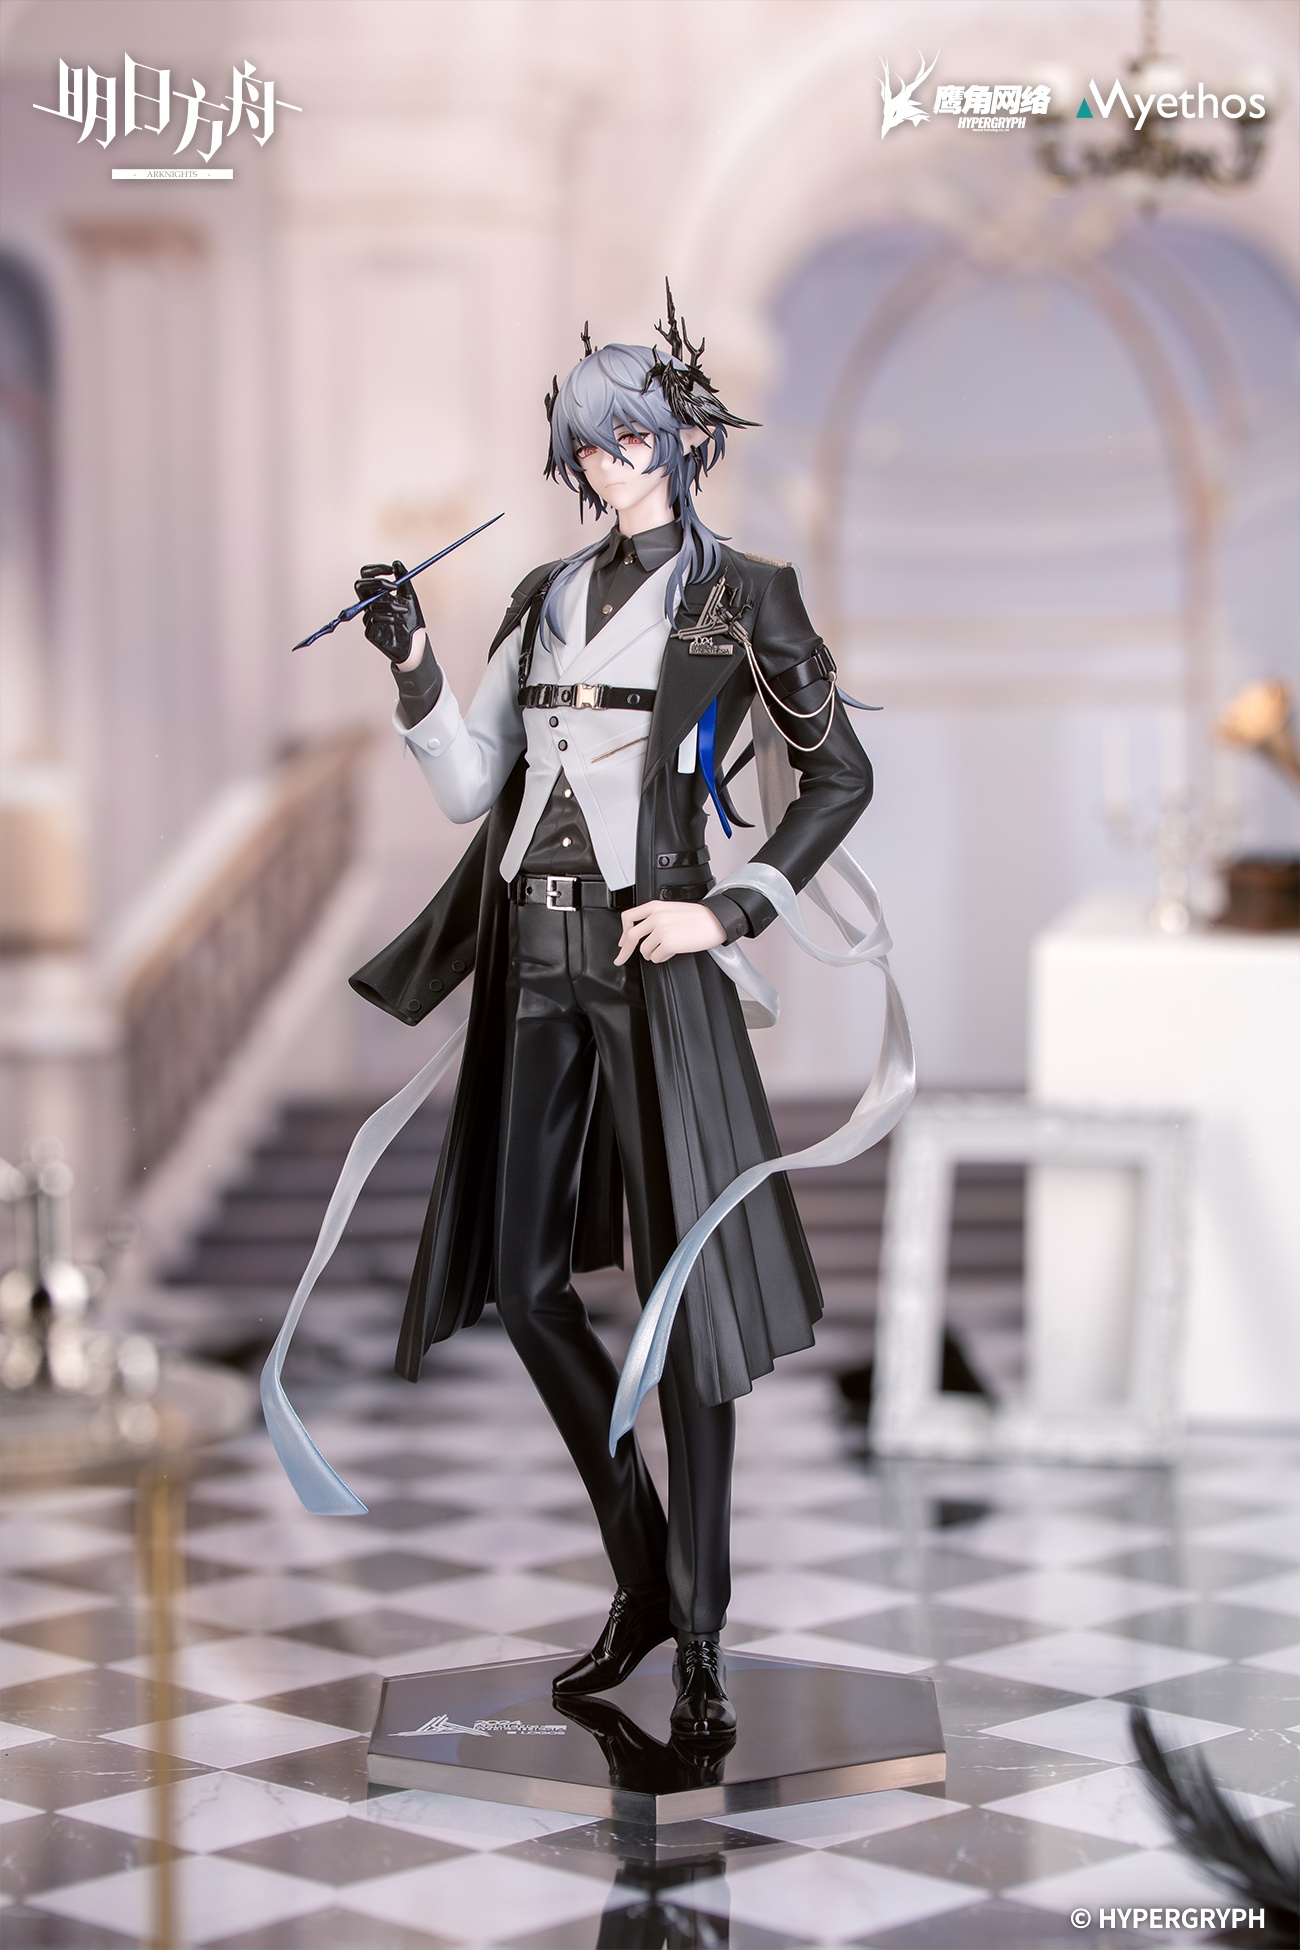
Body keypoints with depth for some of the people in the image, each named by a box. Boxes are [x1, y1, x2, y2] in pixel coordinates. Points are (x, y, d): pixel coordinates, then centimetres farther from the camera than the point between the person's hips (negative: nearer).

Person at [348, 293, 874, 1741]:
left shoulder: (738, 597, 1)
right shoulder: (548, 596, 15)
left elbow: (840, 774, 2)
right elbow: (467, 789, 13)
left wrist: (734, 913, -8)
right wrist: (409, 666, -2)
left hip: (650, 968, -6)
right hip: (535, 966, 6)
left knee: (684, 1290, -4)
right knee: (527, 1286, 8)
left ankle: (700, 1643, 4)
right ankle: (642, 1583, 24)